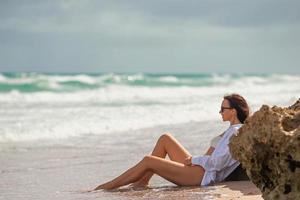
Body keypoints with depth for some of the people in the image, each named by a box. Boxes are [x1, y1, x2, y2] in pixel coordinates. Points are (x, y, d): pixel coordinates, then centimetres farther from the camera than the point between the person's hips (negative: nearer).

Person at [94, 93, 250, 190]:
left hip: (202, 175, -10)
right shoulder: (234, 129, 15)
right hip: (198, 168, 10)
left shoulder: (235, 132, -16)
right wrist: (193, 160, 9)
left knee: (148, 161, -12)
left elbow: (216, 163, -22)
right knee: (165, 139, 10)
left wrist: (193, 160, -8)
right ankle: (142, 182, 7)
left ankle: (108, 187, -2)